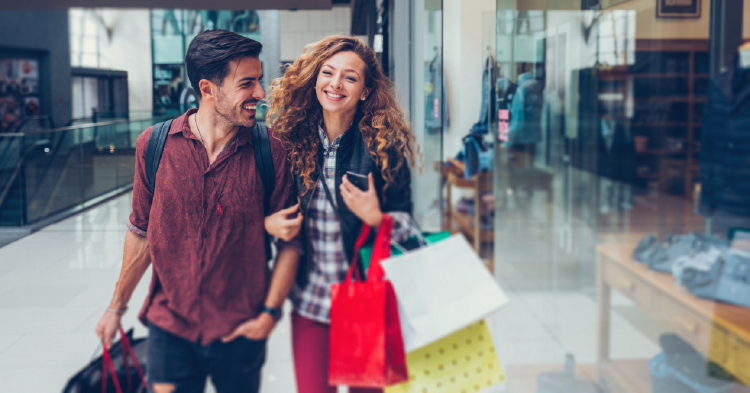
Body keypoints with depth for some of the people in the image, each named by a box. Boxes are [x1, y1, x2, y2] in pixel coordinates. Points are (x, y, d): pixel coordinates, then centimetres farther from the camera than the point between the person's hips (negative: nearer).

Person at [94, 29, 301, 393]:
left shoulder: (271, 151, -8)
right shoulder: (154, 145, -5)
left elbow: (289, 240, -3)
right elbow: (142, 233, 6)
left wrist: (270, 313, -8)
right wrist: (117, 307, 12)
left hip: (240, 332, 0)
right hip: (170, 327, 0)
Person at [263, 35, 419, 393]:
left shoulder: (384, 146, -8)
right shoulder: (289, 139, -1)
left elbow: (406, 223, -3)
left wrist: (375, 218, -22)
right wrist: (268, 223, -10)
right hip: (309, 300, 2)